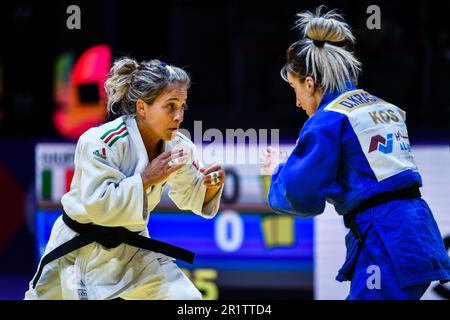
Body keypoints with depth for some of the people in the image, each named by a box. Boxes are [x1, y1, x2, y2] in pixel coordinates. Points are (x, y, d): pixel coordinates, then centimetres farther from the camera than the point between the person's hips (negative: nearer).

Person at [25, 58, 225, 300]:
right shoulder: (101, 142, -28)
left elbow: (190, 196, 5)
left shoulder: (176, 146, -9)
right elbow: (98, 205, -34)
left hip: (132, 247, 4)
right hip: (80, 248, -4)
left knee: (187, 299, -7)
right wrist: (146, 178, -33)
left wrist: (211, 185, -17)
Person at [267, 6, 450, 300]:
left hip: (387, 247, -9)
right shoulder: (387, 110, 19)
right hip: (417, 236, 9)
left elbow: (301, 196, -10)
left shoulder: (329, 119, -7)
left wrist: (281, 173, 11)